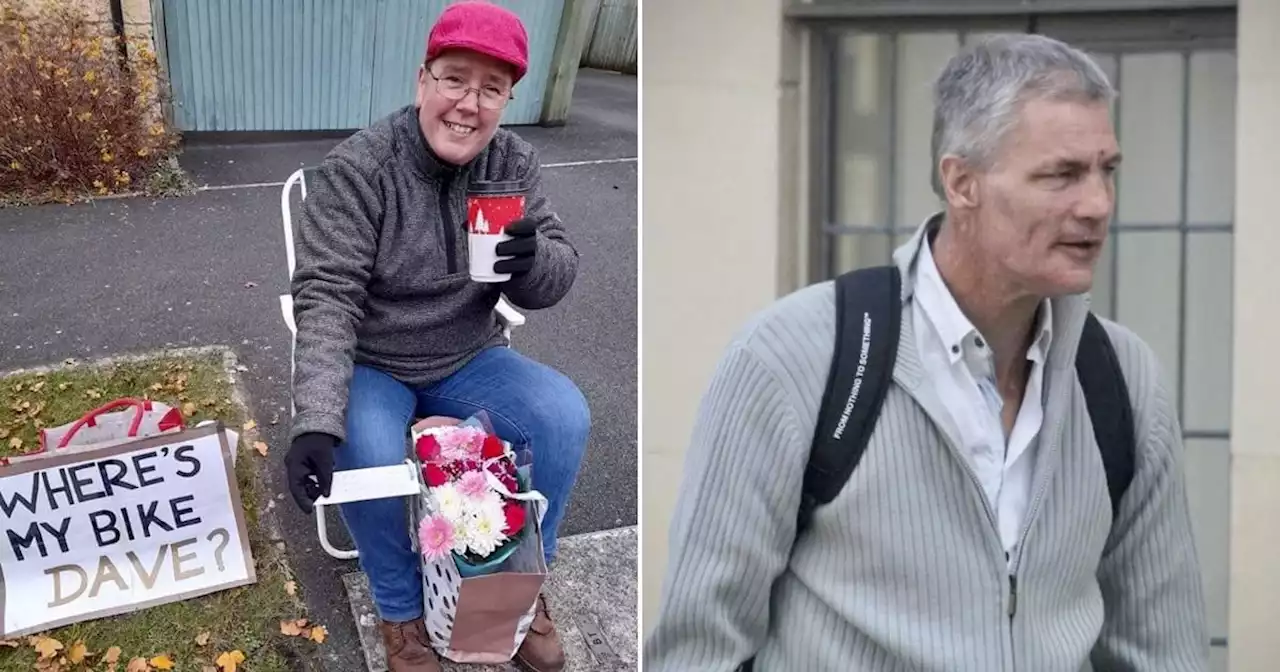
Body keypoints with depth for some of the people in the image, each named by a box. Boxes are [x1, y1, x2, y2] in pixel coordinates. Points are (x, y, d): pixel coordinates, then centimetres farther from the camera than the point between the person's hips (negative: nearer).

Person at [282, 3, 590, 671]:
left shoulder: (514, 164, -7)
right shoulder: (355, 170, -20)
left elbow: (553, 282, -5)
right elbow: (326, 297, -26)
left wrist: (533, 259, -31)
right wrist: (315, 420, -39)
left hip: (468, 361, 4)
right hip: (370, 366, -4)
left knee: (564, 416, -19)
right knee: (368, 456, -32)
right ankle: (401, 611, -5)